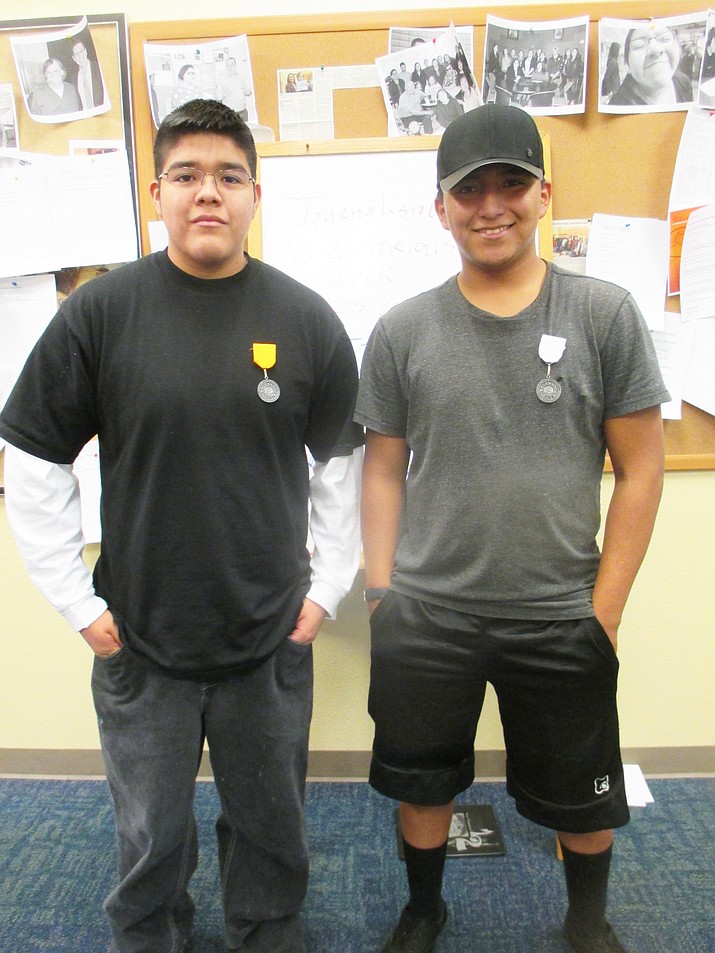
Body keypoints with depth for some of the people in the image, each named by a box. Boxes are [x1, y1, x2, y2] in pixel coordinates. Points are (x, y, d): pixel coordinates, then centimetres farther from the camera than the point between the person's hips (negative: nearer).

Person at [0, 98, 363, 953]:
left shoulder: (306, 319, -3)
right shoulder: (99, 312, -7)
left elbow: (342, 463, 5)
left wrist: (328, 586, 1)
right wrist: (79, 602, -4)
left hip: (272, 641, 1)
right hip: (138, 643, 0)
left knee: (271, 826, 19)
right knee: (150, 834, 19)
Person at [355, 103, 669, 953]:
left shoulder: (604, 315, -5)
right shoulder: (402, 331, -1)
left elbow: (640, 469, -3)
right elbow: (384, 469, 3)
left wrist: (606, 607, -5)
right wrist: (379, 594, 0)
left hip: (562, 621, 0)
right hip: (423, 620, 1)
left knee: (581, 793, 20)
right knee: (422, 781, 20)